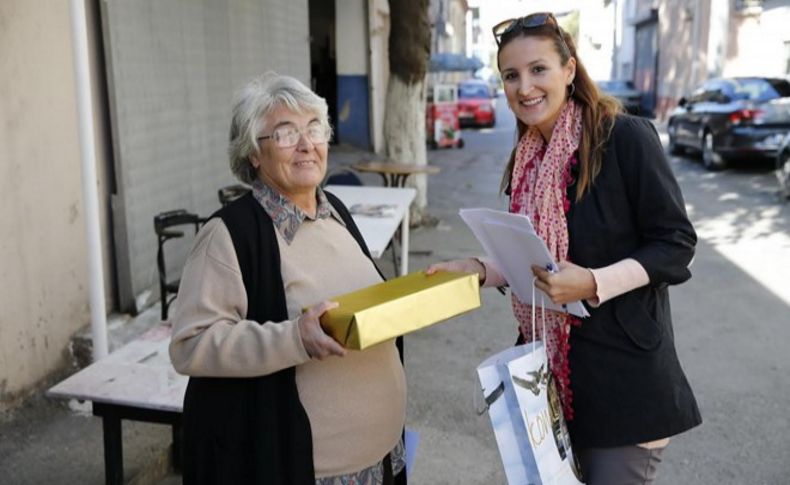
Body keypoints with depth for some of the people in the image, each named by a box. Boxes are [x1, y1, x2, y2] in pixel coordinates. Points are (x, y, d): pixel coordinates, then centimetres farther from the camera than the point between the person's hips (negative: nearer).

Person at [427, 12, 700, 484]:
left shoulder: (625, 136, -14)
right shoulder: (528, 160, 6)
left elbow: (676, 243, -14)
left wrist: (593, 284, -27)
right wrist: (480, 269, -2)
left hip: (623, 369, -6)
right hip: (550, 365, 7)